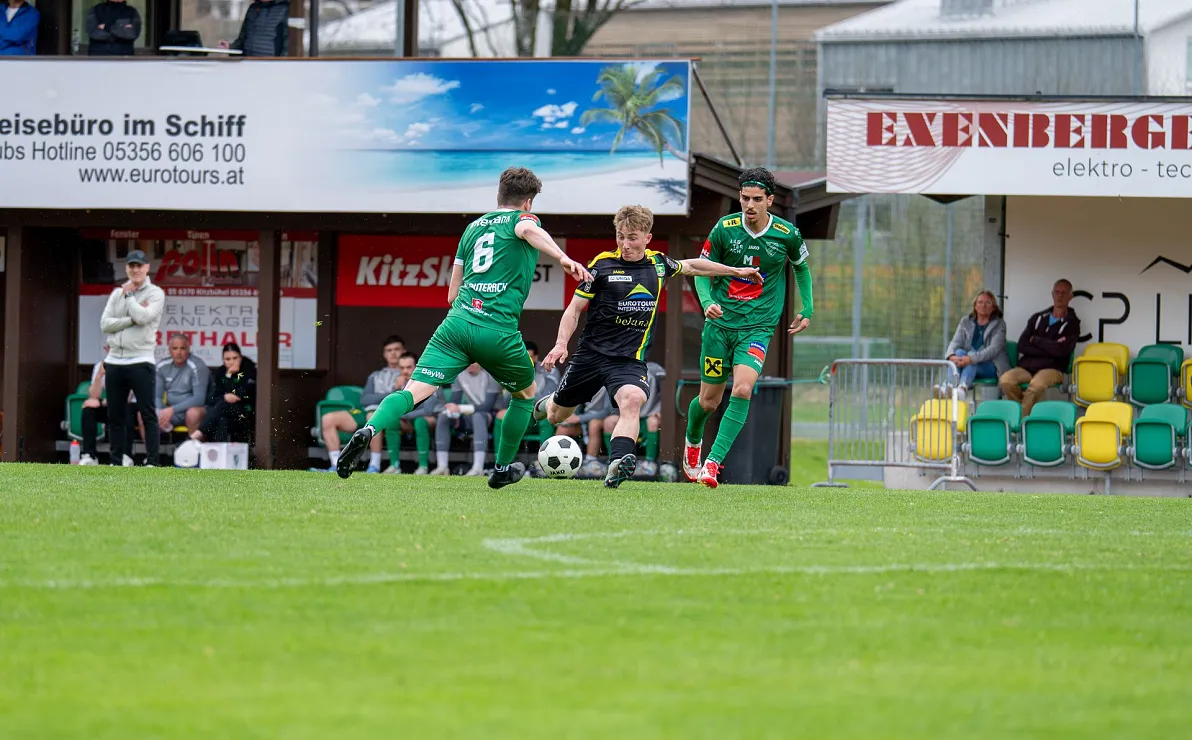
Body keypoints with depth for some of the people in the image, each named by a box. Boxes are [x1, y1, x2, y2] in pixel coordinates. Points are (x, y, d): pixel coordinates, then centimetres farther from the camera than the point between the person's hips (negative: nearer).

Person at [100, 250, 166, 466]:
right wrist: (132, 320, -10)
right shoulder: (117, 294, 13)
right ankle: (117, 461, 14)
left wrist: (128, 295, -3)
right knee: (115, 415, 7)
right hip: (114, 360, 5)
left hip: (140, 361, -5)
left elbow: (143, 317, -17)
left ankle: (151, 461, -9)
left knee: (148, 414, -7)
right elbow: (105, 324, 2)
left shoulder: (155, 294, 0)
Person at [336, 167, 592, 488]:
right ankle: (502, 468, 30)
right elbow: (527, 229, -17)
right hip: (499, 333, -3)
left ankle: (369, 429, -37)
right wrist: (563, 258, -29)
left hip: (457, 323, 3)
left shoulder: (473, 227, 26)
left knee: (414, 391, -10)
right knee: (525, 394, 25)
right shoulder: (524, 219, 12)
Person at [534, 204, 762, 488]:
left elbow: (692, 266, 28)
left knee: (632, 401, -32)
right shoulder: (603, 265, -5)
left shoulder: (658, 264, 6)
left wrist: (735, 271, 34)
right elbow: (574, 309, -1)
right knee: (557, 415, 13)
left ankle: (617, 465, -46)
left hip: (630, 359, 0)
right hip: (591, 354, 0)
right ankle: (547, 404, 51)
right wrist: (561, 344, -15)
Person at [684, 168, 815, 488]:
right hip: (720, 322, 1)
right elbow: (703, 270, 4)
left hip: (758, 326, -1)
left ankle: (713, 462, -21)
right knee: (708, 401, 8)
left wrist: (807, 310, 14)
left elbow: (801, 267, 17)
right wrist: (707, 301, -14)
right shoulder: (724, 228, -6)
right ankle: (692, 441, 42)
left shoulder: (787, 234, -4)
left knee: (743, 389, -24)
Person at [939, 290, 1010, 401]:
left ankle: (963, 388, -64)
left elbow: (993, 349, -13)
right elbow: (955, 342, 0)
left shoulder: (999, 324, 3)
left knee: (972, 353, -33)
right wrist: (951, 356, -26)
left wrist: (971, 358, -30)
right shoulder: (965, 322, 14)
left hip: (991, 367, -3)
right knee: (959, 352, -29)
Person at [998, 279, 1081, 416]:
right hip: (1027, 366, 4)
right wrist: (1049, 349, -5)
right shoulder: (1038, 318, 18)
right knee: (1006, 380, -28)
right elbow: (1022, 345, 5)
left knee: (1037, 384, -39)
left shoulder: (1072, 323, 6)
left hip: (1052, 369, -4)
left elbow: (1061, 350, -9)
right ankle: (1026, 412, -15)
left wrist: (1036, 340, 1)